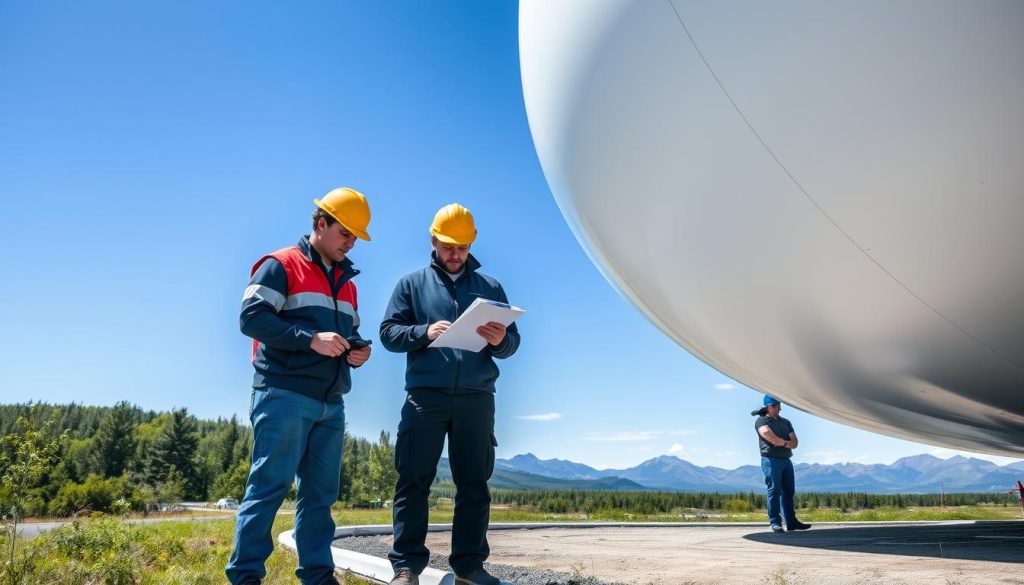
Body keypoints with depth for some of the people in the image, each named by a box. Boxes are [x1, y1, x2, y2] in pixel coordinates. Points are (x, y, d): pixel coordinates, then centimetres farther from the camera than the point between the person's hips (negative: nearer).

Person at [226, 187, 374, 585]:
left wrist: (356, 351, 2)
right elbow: (252, 316, -13)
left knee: (320, 492, 8)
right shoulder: (281, 265, -1)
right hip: (284, 396, -7)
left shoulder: (346, 281, 21)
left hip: (330, 403, 7)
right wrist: (311, 339, -20)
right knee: (269, 486, -5)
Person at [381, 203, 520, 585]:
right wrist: (424, 332, -17)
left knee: (474, 483, 4)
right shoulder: (412, 283, 10)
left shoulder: (490, 287, 14)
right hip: (425, 396, -1)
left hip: (476, 399, 2)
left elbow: (512, 343, 8)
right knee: (413, 481, -1)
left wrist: (500, 340, -15)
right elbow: (388, 332, 1)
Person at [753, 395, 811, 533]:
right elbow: (766, 433, -20)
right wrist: (783, 441, -9)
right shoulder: (761, 420, 3)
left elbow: (795, 443, 10)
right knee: (774, 490, -10)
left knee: (789, 491, 6)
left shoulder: (786, 422, 21)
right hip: (771, 459, -6)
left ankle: (791, 522, 11)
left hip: (786, 460, 6)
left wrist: (783, 443, -11)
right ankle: (775, 522, -10)